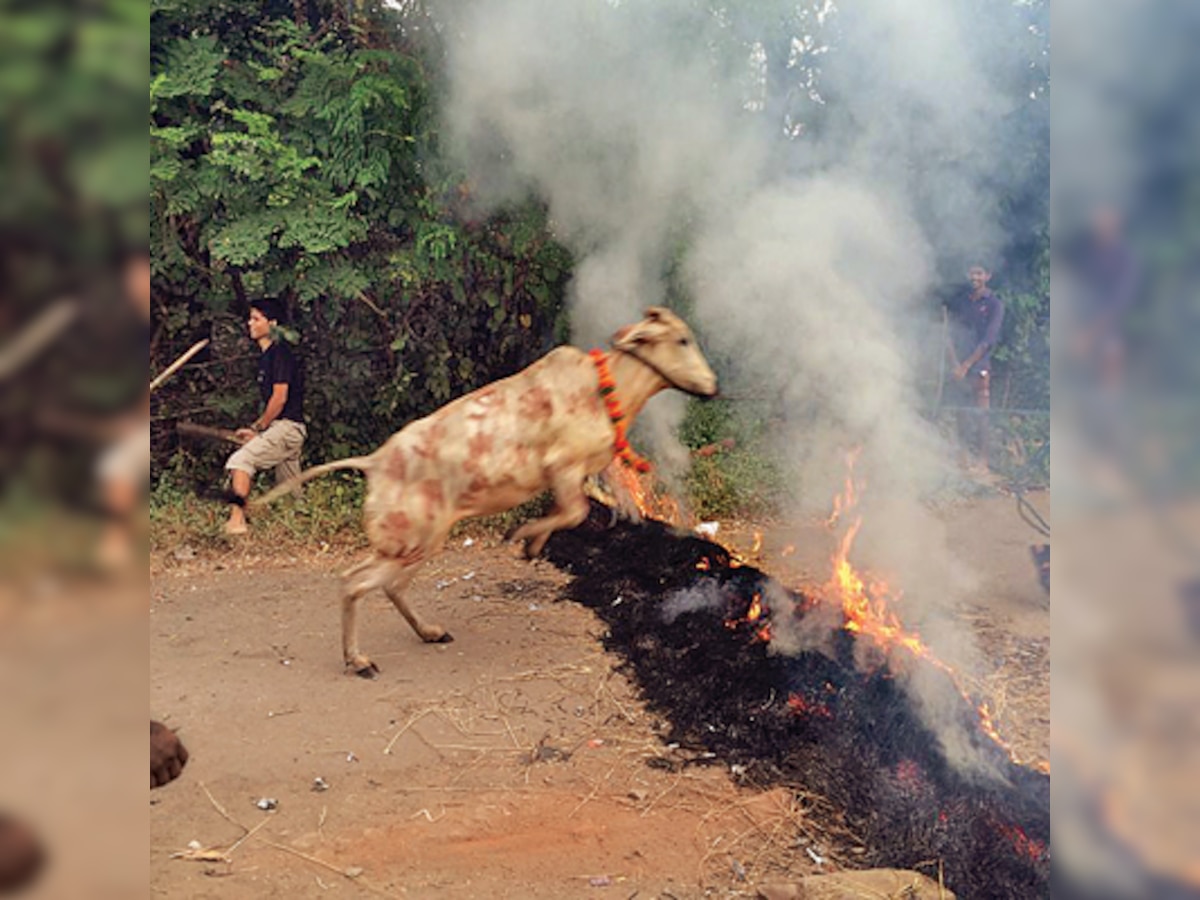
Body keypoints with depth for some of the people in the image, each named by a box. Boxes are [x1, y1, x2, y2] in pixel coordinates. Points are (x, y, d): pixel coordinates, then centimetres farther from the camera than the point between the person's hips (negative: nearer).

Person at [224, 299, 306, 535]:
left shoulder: (280, 353, -11)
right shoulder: (266, 356, 18)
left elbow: (279, 398, -18)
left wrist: (257, 428, -9)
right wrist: (254, 428, 10)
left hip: (287, 427, -10)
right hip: (280, 429, 10)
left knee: (240, 460, -19)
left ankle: (237, 518, -24)